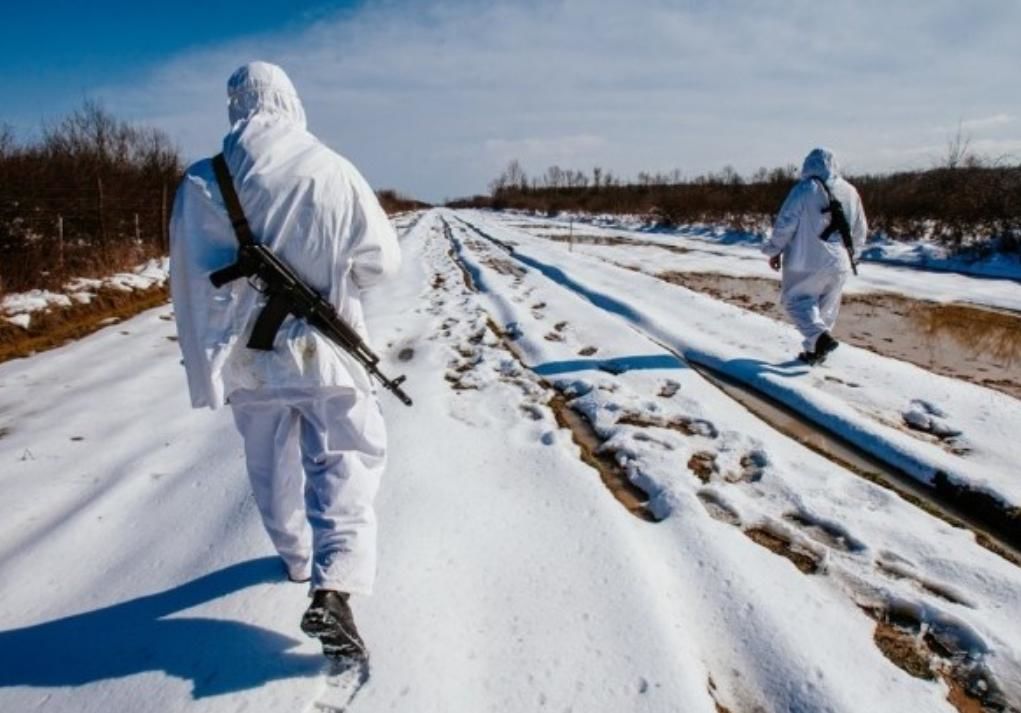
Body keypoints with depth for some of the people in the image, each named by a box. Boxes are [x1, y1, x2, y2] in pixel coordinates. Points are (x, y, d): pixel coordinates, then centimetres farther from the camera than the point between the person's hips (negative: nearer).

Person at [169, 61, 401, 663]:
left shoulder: (204, 182, -7)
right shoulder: (333, 174, -12)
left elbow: (192, 282, -3)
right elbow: (382, 260, -5)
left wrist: (205, 362, 9)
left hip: (249, 357, 3)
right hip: (324, 349, -2)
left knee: (273, 465, 21)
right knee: (345, 462, 6)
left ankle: (298, 558, 41)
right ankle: (334, 585, -10)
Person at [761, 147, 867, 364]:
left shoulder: (804, 189, -10)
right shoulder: (850, 192, 7)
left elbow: (785, 223, -12)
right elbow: (860, 230, 15)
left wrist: (775, 250, 1)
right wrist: (851, 253, 29)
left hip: (807, 261, -5)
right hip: (838, 264, 5)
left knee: (796, 300, 6)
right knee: (826, 307, 16)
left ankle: (819, 336, -17)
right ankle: (814, 350, 21)